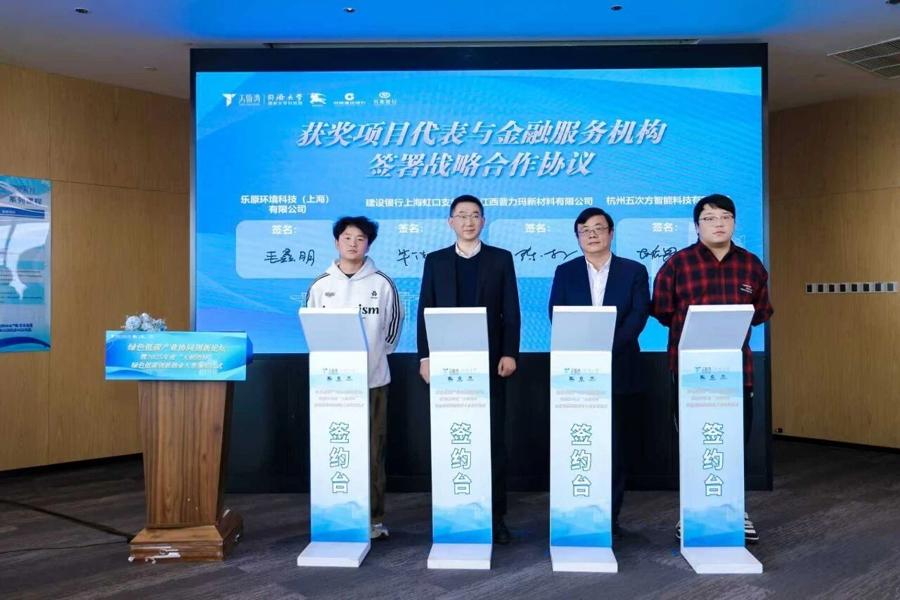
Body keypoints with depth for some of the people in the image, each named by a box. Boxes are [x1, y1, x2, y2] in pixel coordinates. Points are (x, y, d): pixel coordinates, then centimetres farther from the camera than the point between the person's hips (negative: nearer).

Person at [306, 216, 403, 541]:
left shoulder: (383, 284, 0)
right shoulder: (321, 285, 3)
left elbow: (393, 325, 9)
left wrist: (376, 355, 9)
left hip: (373, 380, -1)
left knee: (372, 452, 3)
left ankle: (374, 519, 13)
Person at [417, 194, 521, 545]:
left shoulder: (501, 259, 6)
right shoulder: (435, 261, 9)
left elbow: (511, 311, 2)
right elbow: (425, 312, 5)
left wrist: (510, 353, -7)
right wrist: (425, 356, -2)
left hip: (489, 361, -1)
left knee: (494, 438, 3)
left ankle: (496, 515, 12)